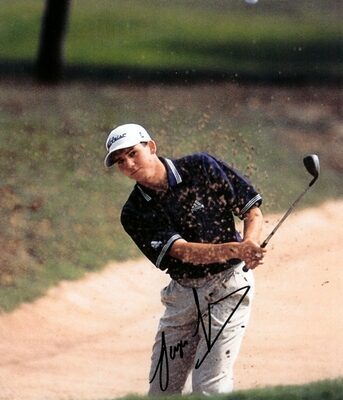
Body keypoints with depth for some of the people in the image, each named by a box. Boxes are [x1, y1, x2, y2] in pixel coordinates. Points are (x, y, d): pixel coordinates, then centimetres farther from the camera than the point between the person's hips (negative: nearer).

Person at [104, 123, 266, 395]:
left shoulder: (201, 168, -8)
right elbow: (184, 251, -19)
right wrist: (234, 249, -35)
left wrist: (250, 245, -26)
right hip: (182, 294, 4)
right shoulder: (134, 213, -5)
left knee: (210, 387, -15)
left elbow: (252, 210, -3)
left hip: (227, 283, -4)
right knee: (162, 390, 6)